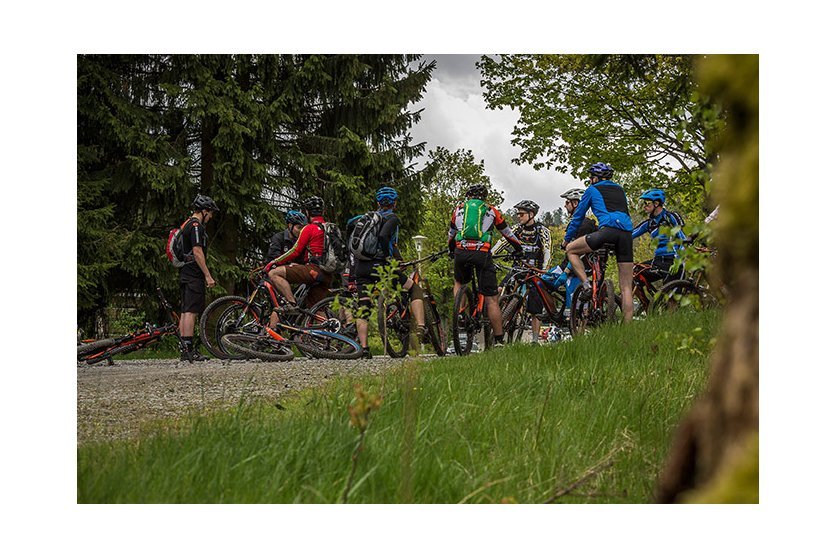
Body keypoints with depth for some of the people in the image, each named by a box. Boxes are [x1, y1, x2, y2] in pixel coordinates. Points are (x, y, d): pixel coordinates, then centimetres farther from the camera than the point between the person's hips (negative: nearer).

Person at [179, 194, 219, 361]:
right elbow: (197, 252, -19)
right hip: (194, 275, -10)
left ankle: (185, 350, 8)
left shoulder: (187, 225, 21)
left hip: (185, 274, 10)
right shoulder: (196, 226, -11)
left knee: (185, 312, 7)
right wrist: (208, 275, -19)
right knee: (191, 311, -12)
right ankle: (189, 349, -15)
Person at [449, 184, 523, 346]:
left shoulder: (459, 209, 23)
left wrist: (452, 251, 53)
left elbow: (451, 235, 36)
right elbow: (507, 232, 29)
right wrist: (519, 249, 44)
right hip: (482, 253, -2)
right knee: (491, 299, 1)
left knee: (459, 282, 31)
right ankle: (498, 340, 1)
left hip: (461, 252, 2)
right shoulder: (491, 211, 20)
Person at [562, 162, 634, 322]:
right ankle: (628, 326, -1)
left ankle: (586, 285, 1)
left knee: (571, 250, 16)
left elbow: (578, 217, 23)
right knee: (626, 287, 6)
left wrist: (567, 239, 35)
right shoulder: (620, 190, 32)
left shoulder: (592, 190, 19)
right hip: (627, 233, 5)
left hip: (608, 229, -5)